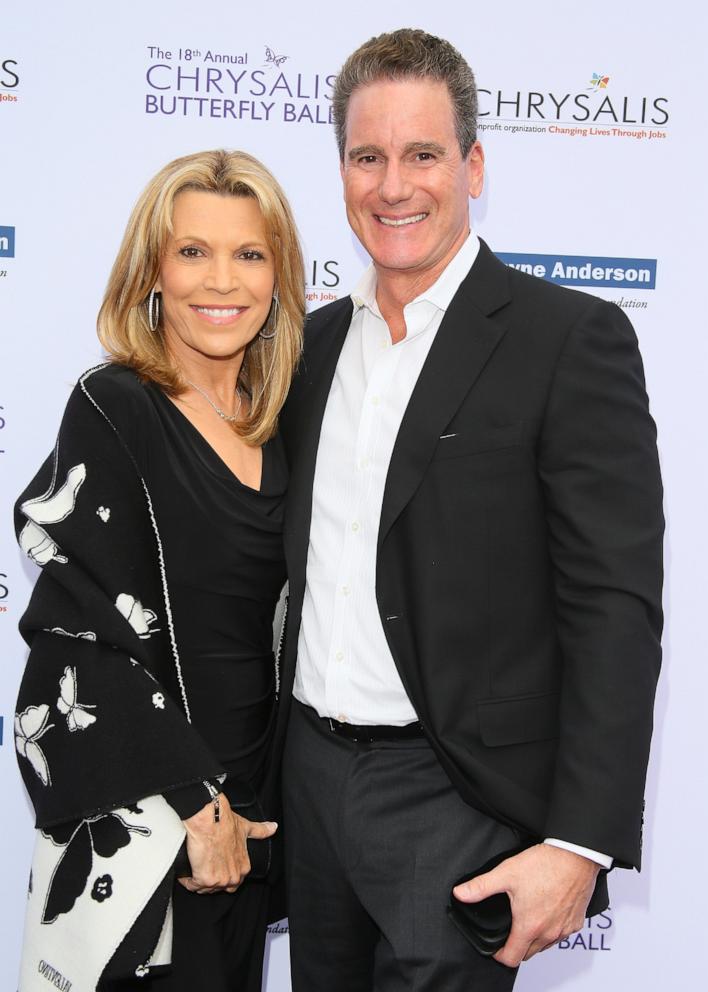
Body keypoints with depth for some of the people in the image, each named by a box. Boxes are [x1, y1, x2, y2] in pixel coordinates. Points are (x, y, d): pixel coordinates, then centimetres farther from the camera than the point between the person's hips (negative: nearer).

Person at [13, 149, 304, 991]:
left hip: (244, 807, 6)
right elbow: (90, 637, -17)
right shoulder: (113, 410, -14)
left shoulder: (272, 422, 5)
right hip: (139, 820, -6)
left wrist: (235, 809, 9)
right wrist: (194, 808, -15)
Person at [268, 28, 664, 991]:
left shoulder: (573, 337, -12)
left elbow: (615, 607, -15)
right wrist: (268, 762, 14)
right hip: (312, 768, 6)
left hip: (455, 799, -6)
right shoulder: (318, 340, 8)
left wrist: (581, 842, -18)